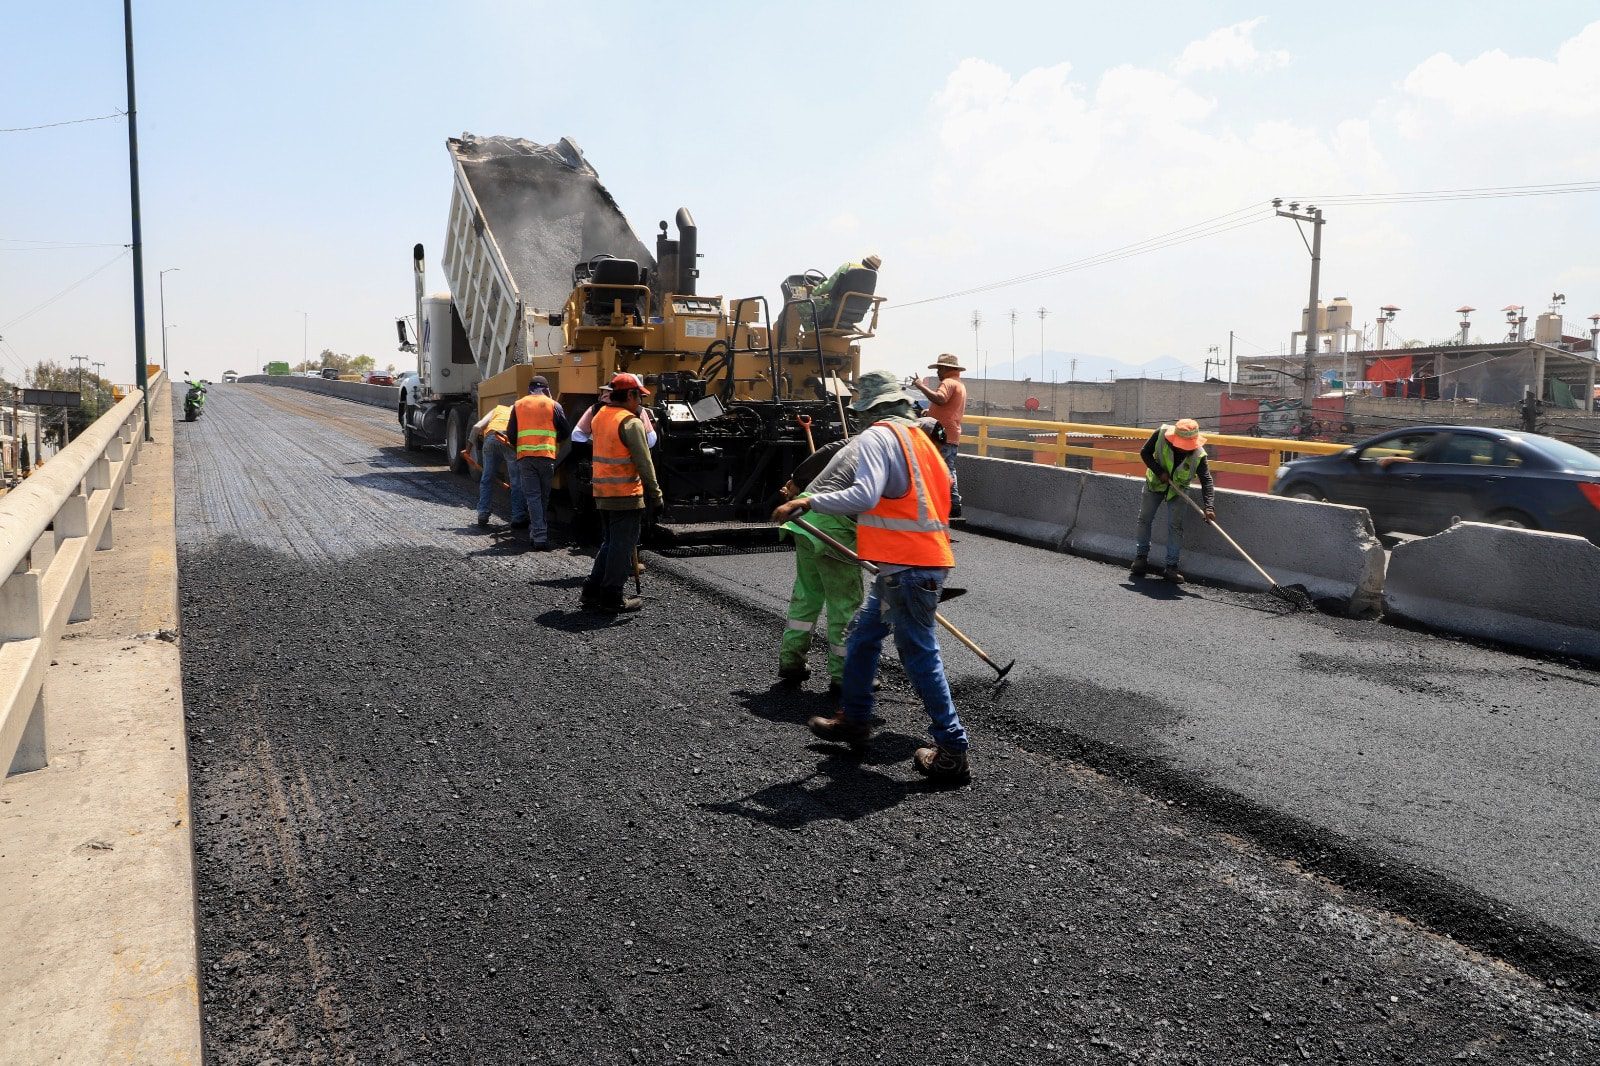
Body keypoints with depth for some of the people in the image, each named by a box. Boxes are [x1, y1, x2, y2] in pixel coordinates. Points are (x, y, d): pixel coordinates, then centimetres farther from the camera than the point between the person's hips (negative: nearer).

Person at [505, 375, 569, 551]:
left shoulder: (518, 405, 11)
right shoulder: (553, 405, 4)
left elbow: (510, 434, 11)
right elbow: (564, 433, 4)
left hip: (525, 456, 1)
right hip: (547, 455, -1)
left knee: (532, 496, 0)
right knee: (544, 497, 12)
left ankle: (539, 536, -9)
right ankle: (538, 533, 20)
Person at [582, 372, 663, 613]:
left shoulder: (599, 416, 12)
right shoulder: (630, 422, -14)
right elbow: (644, 462, -15)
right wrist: (655, 493, -9)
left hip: (602, 494, 8)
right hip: (626, 495, -8)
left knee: (609, 543, 19)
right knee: (622, 546, 1)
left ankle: (592, 592, 20)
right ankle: (612, 597, 6)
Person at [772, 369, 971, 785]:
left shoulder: (877, 437, -10)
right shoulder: (919, 438, 18)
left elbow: (865, 495, -27)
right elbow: (941, 492, 22)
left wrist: (808, 502, -21)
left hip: (907, 566, -10)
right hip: (927, 555, 10)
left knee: (920, 654, -3)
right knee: (862, 636, 21)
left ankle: (951, 752, 3)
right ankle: (854, 720, 33)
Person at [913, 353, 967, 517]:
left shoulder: (948, 382, -9)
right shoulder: (960, 384, 24)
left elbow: (940, 399, -29)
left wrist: (921, 387, -21)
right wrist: (931, 411, 25)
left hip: (942, 436, -10)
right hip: (952, 435, 10)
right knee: (948, 471, 13)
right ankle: (954, 506, 14)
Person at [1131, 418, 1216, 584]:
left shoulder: (1198, 455, -28)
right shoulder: (1161, 434, -28)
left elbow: (1206, 481, -27)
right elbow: (1145, 453, -15)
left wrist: (1209, 507, -38)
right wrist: (1159, 472, -26)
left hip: (1178, 489, -1)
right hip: (1155, 482, 1)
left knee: (1175, 525, -9)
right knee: (1144, 519, 5)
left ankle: (1171, 567, -3)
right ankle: (1141, 557, 22)